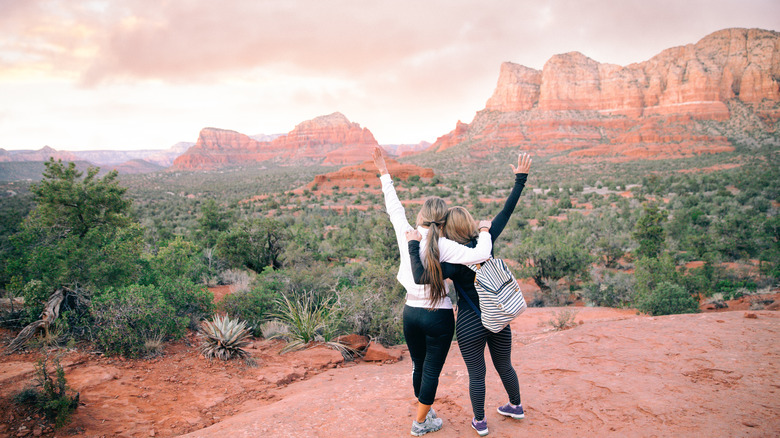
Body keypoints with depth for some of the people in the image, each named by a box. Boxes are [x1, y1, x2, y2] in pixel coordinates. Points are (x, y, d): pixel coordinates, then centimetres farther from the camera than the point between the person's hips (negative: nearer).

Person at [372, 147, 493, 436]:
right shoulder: (443, 246, -19)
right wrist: (485, 231, -10)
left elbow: (395, 208, 10)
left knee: (419, 366, 23)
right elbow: (481, 255, -29)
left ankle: (423, 410, 44)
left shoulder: (406, 235, -6)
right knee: (432, 370, 12)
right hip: (438, 315, -5)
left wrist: (385, 174, 18)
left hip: (411, 311, 5)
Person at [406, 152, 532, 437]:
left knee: (476, 374, 14)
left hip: (470, 324, -4)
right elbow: (507, 211, -5)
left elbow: (421, 277, -33)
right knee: (504, 366, 25)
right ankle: (516, 406, 46)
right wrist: (521, 178, 0)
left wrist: (413, 246, -26)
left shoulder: (452, 262, -22)